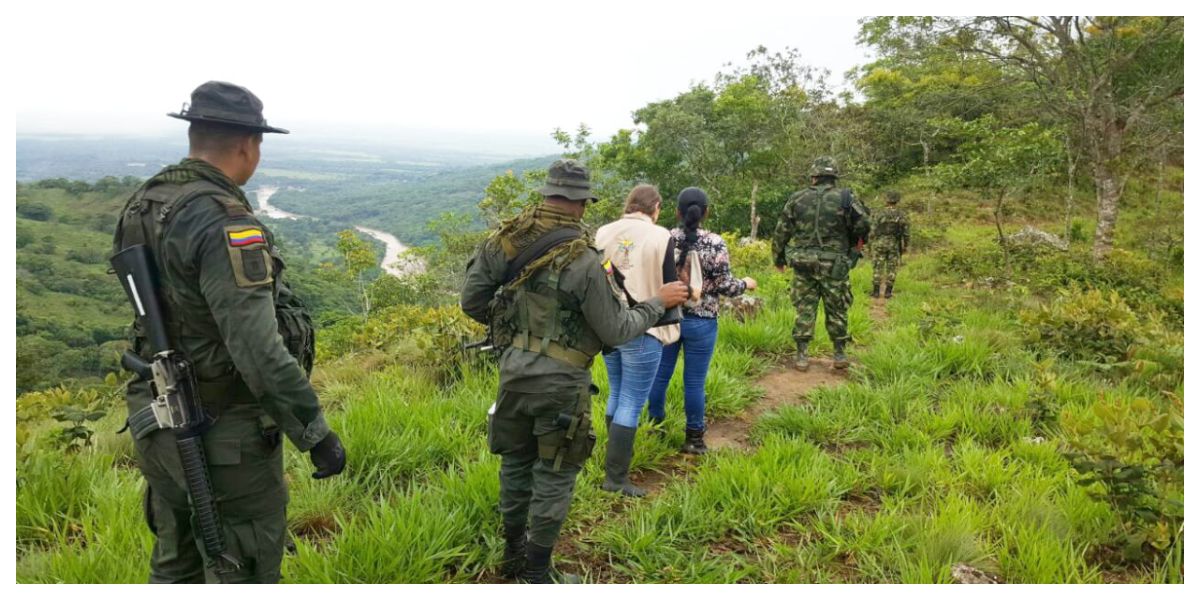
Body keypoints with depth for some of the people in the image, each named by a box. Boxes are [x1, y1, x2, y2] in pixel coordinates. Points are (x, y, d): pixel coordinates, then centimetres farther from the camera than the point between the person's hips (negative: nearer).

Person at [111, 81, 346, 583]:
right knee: (244, 576, 7)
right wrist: (317, 433, -21)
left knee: (175, 567, 23)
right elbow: (258, 349, -28)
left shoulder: (141, 206, 5)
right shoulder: (224, 221, -23)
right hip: (225, 438, -8)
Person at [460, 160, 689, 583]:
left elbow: (472, 302, 4)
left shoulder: (504, 239, -4)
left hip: (513, 370, 6)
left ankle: (514, 554, 37)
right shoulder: (583, 260, -20)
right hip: (559, 381, -5)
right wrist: (659, 302, 1)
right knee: (554, 475, 9)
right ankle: (537, 575, 21)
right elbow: (615, 332, -12)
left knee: (515, 462, 21)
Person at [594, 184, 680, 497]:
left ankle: (616, 457, 37)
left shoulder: (603, 233, 1)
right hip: (642, 330, -5)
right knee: (631, 404, 2)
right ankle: (616, 476, 6)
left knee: (616, 395, 22)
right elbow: (668, 287, -6)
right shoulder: (660, 236, -11)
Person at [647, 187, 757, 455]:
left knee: (661, 374, 15)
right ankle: (693, 438, 17)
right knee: (694, 382, 6)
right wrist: (746, 283, 10)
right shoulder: (715, 243, -12)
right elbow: (724, 286, -9)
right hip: (700, 322, -2)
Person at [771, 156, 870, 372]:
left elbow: (781, 231, 6)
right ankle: (839, 354, 19)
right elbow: (863, 227, -5)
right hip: (834, 264, -1)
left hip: (802, 264, 1)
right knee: (836, 310, 11)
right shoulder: (845, 198, -4)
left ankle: (801, 355, 9)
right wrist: (852, 245, 15)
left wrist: (779, 258, 19)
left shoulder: (796, 199, 2)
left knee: (804, 309, 8)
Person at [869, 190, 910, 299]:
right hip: (894, 245, 2)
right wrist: (905, 246, 11)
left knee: (878, 267, 3)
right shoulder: (902, 215, -3)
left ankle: (876, 291, 2)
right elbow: (906, 233, -1)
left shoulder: (880, 214, -9)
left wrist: (871, 245, 4)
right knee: (891, 268, 7)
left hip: (880, 244, -2)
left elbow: (873, 231, -7)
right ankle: (888, 292, 6)